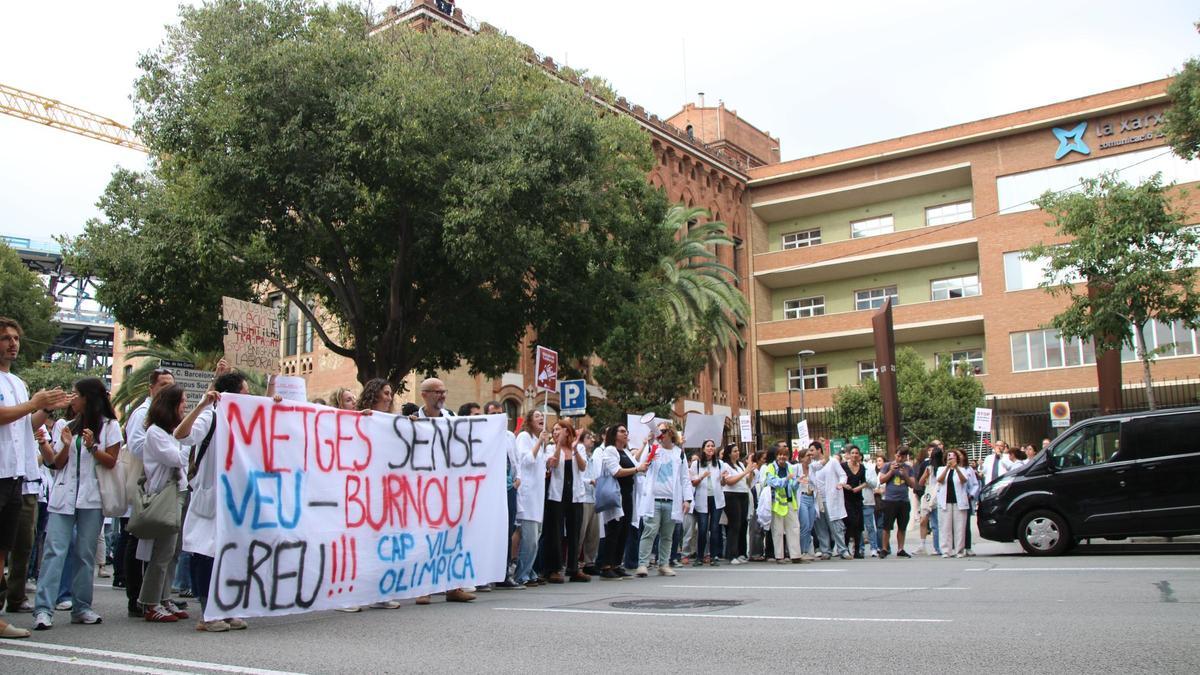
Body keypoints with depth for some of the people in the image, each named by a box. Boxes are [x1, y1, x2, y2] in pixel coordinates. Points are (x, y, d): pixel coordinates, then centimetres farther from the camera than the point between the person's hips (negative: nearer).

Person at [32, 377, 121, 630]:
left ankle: (81, 608, 7)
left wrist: (92, 446, -16)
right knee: (54, 550, -8)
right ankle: (43, 609, -12)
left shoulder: (110, 426, 5)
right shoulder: (69, 427, 17)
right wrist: (66, 446, -7)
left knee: (85, 553, 1)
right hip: (63, 496, 3)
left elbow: (111, 462, -1)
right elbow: (57, 463, 12)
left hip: (92, 498, -3)